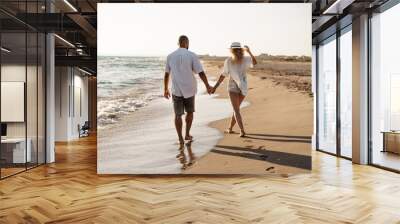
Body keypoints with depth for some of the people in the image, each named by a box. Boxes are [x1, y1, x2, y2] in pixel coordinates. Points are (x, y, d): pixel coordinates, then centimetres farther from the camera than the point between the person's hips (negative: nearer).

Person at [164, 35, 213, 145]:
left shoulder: (170, 56, 3)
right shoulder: (192, 55, -6)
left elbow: (166, 74, 7)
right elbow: (201, 73, -9)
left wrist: (166, 89, 17)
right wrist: (207, 86, 1)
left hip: (176, 90, 1)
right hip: (189, 89, -1)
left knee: (178, 115, 6)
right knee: (190, 112, 19)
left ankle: (180, 139, 3)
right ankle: (187, 135, 24)